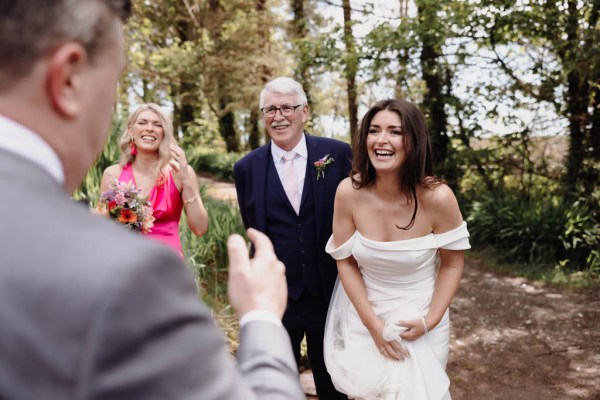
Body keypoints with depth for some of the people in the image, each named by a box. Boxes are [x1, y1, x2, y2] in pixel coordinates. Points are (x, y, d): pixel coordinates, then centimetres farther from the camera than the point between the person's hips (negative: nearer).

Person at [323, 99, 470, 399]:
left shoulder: (437, 197, -22)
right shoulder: (349, 192, -18)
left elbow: (452, 264, -7)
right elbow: (345, 261, -7)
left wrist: (430, 320, -13)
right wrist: (372, 323, -11)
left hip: (419, 319, -1)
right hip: (363, 316, 1)